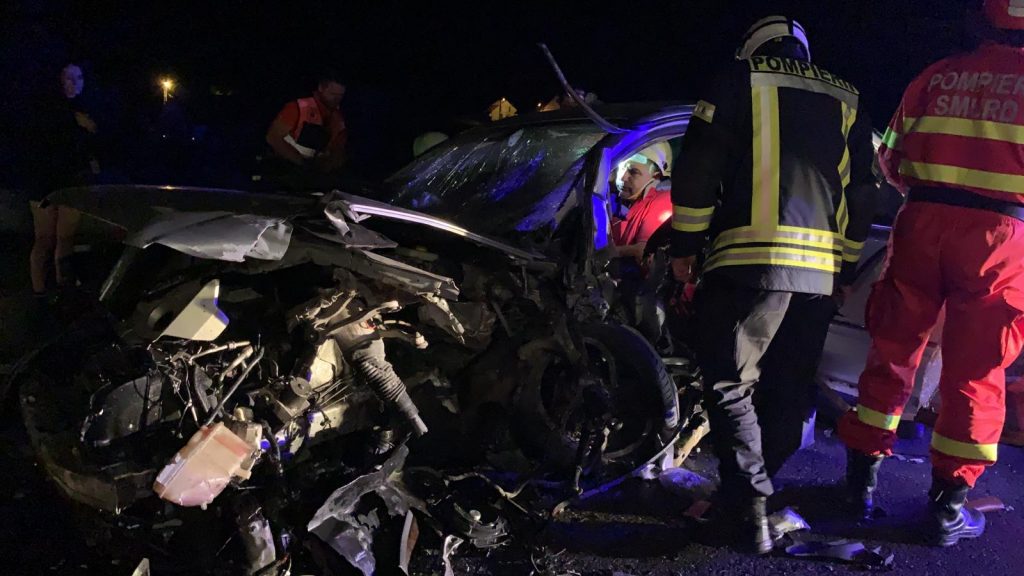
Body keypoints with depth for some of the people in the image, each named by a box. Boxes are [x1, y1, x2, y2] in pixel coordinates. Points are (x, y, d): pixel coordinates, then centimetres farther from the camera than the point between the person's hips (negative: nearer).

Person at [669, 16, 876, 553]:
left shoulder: (739, 82, 7)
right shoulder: (847, 101, 21)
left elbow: (696, 169, -2)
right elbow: (862, 194, 20)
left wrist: (685, 244, 3)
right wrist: (845, 267, 25)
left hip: (748, 262, -5)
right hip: (820, 272, 5)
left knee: (730, 385, -1)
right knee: (788, 389, 15)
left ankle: (749, 512, -8)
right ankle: (756, 488, 25)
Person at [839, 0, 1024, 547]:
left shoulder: (937, 74, 9)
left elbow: (892, 160, 13)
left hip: (924, 222, 2)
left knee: (894, 347, 11)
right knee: (975, 368, 4)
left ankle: (863, 474, 16)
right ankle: (949, 503, 9)